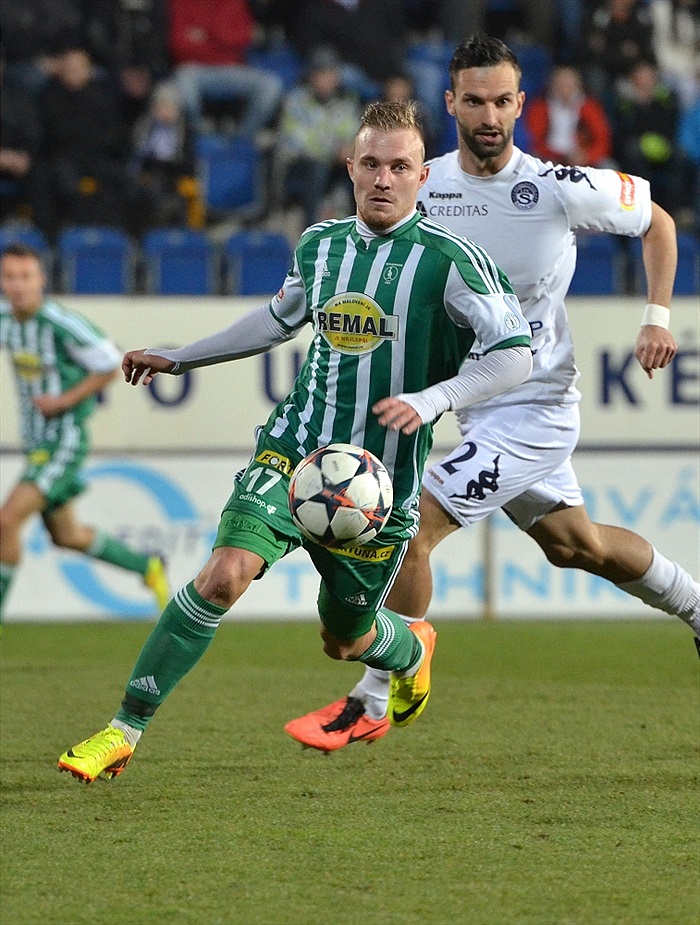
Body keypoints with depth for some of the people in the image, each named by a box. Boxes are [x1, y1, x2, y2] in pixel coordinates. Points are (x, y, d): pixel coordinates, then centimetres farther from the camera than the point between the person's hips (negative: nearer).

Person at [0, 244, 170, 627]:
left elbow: (109, 365, -11)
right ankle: (146, 566, 41)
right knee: (65, 535, 21)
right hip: (36, 442, 9)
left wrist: (64, 401, -18)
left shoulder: (63, 324, -21)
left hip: (64, 442, -9)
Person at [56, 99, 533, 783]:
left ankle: (412, 651, 52)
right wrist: (178, 359, 28)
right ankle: (124, 730, -16)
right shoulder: (318, 245, 5)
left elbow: (516, 355, -15)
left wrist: (431, 399, -29)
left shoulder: (448, 260, -11)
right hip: (294, 450, 2)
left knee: (344, 639, 13)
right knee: (225, 573, -21)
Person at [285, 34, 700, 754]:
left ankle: (370, 704, -4)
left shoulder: (560, 190, -17)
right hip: (475, 404, 6)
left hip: (535, 409, -6)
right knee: (575, 544, 20)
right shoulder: (422, 188, -4)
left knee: (412, 525, -15)